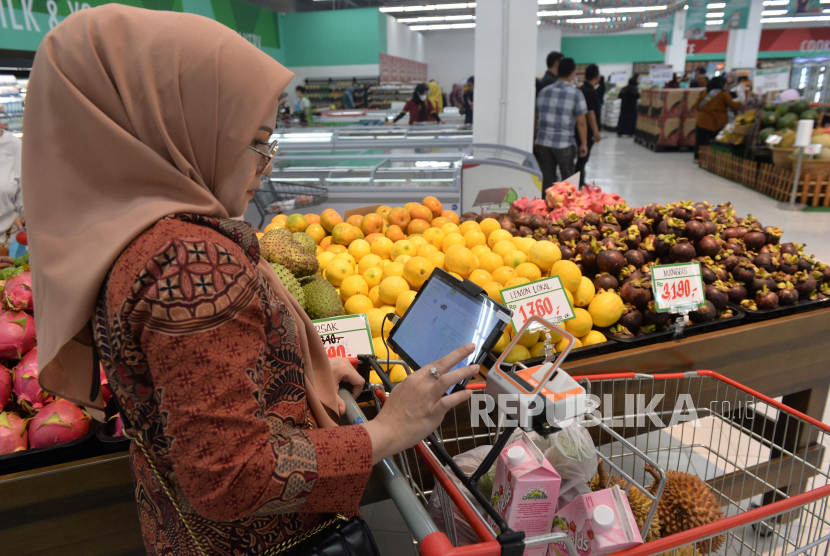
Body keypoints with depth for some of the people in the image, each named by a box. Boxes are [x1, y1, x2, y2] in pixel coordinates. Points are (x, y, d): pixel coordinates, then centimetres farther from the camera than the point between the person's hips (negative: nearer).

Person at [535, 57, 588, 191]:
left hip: (542, 142, 4)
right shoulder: (576, 94, -5)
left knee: (546, 179, 8)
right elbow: (581, 122, -6)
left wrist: (536, 138, 23)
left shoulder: (544, 91, 9)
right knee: (568, 180, 12)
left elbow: (536, 117, 14)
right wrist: (584, 144, 2)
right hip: (564, 144, -4)